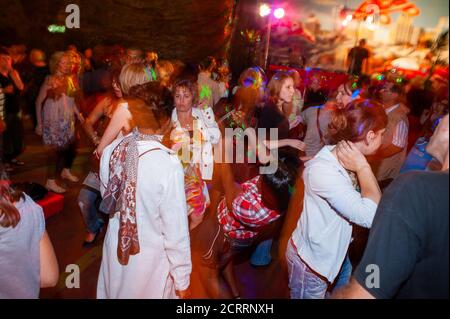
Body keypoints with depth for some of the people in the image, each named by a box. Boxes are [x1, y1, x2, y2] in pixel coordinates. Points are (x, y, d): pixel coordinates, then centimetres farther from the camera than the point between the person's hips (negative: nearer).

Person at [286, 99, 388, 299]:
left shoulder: (343, 158, -4)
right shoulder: (322, 170, -31)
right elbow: (371, 216, -37)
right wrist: (363, 167, -28)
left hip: (335, 253, 8)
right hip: (310, 261, -8)